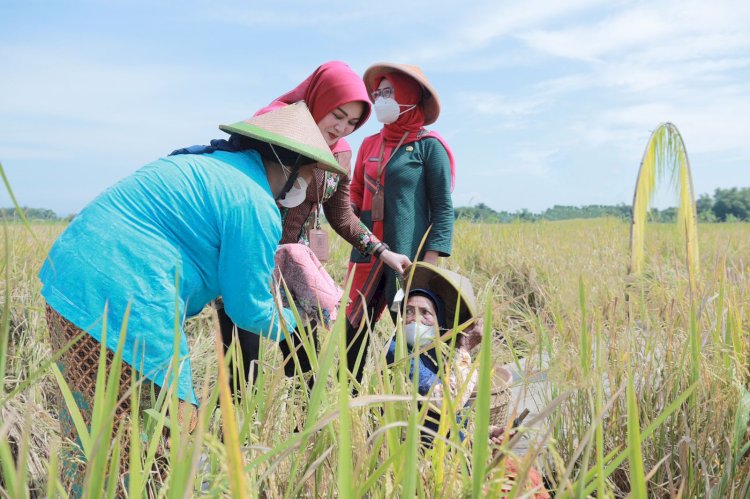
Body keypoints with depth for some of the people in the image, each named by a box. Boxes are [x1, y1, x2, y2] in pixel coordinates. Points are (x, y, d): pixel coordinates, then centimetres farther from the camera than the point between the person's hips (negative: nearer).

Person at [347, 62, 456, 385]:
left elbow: (443, 207, -4)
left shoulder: (428, 145, 0)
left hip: (408, 255, -5)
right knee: (352, 330, 4)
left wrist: (430, 261, -13)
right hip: (366, 252, 5)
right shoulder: (370, 145, 13)